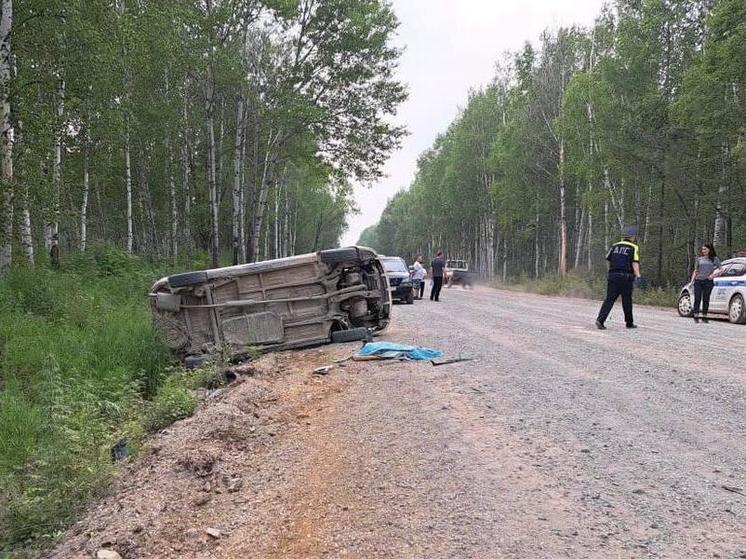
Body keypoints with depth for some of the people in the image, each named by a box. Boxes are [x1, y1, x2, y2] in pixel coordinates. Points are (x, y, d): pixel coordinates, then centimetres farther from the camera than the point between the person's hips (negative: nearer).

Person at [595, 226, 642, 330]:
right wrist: (638, 275, -21)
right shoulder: (634, 247, -2)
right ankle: (629, 322, 21)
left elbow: (608, 259, 15)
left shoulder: (615, 246, 12)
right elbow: (635, 262, -14)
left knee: (609, 299, 2)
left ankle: (600, 319, -13)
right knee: (627, 300, 8)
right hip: (625, 277, -4)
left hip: (613, 275, 4)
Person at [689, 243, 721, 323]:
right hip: (698, 281, 1)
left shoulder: (715, 259, 7)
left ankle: (704, 317, 8)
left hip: (708, 281, -1)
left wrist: (713, 275, -9)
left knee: (706, 300, 2)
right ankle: (696, 316, -2)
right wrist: (692, 280, 5)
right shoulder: (699, 259, 13)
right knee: (697, 299, -4)